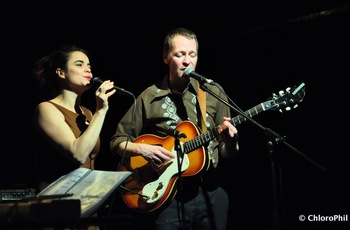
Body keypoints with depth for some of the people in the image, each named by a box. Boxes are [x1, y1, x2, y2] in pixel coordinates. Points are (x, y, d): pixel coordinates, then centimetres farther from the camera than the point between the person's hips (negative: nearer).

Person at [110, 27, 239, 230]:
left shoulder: (213, 93, 4)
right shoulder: (149, 97, 1)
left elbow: (227, 154, 7)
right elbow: (117, 141, 6)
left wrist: (230, 142, -16)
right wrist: (142, 149, -13)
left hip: (209, 193, 2)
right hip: (167, 195, -1)